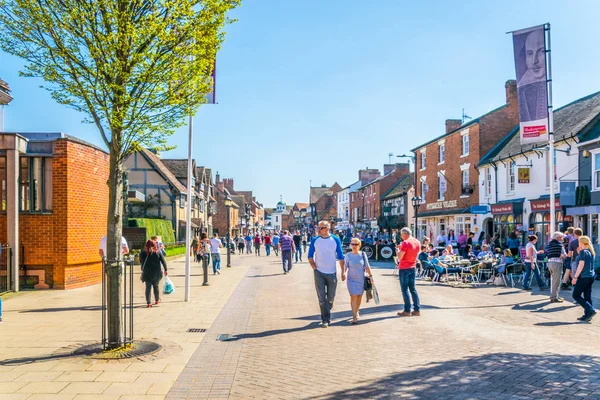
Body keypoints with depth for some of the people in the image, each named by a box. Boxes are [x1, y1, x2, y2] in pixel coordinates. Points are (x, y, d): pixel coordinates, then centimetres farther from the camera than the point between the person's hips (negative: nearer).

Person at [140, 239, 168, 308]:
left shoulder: (142, 253, -4)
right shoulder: (158, 252, -6)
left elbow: (140, 261, 7)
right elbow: (163, 262, -4)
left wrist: (143, 270, 20)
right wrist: (165, 270, 5)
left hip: (146, 274, 0)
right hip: (157, 273, 0)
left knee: (148, 288, 4)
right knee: (156, 286, 16)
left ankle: (148, 303, -3)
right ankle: (157, 300, 27)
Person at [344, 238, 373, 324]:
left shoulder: (363, 255, 0)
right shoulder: (348, 255, -3)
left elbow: (367, 266, 6)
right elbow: (345, 267, -1)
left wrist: (370, 275, 4)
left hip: (361, 279, 2)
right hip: (351, 279, -2)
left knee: (359, 297, 11)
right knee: (353, 296, -11)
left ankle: (356, 312, 33)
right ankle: (354, 317, -11)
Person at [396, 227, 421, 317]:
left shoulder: (405, 243, -17)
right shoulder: (417, 242, 7)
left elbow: (400, 257, -18)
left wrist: (397, 250, 2)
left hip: (404, 269, -7)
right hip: (413, 268, 7)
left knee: (405, 290, -1)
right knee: (413, 289, 13)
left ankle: (407, 311, 1)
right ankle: (417, 309, 11)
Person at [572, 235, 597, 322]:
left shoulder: (583, 251, -12)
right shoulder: (591, 252, 13)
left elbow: (581, 265, -18)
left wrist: (575, 277, -16)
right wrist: (579, 253, 19)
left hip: (583, 277, -9)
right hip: (591, 276, 9)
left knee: (576, 295, -1)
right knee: (587, 296, 10)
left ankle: (590, 310, -12)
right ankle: (587, 315, 10)